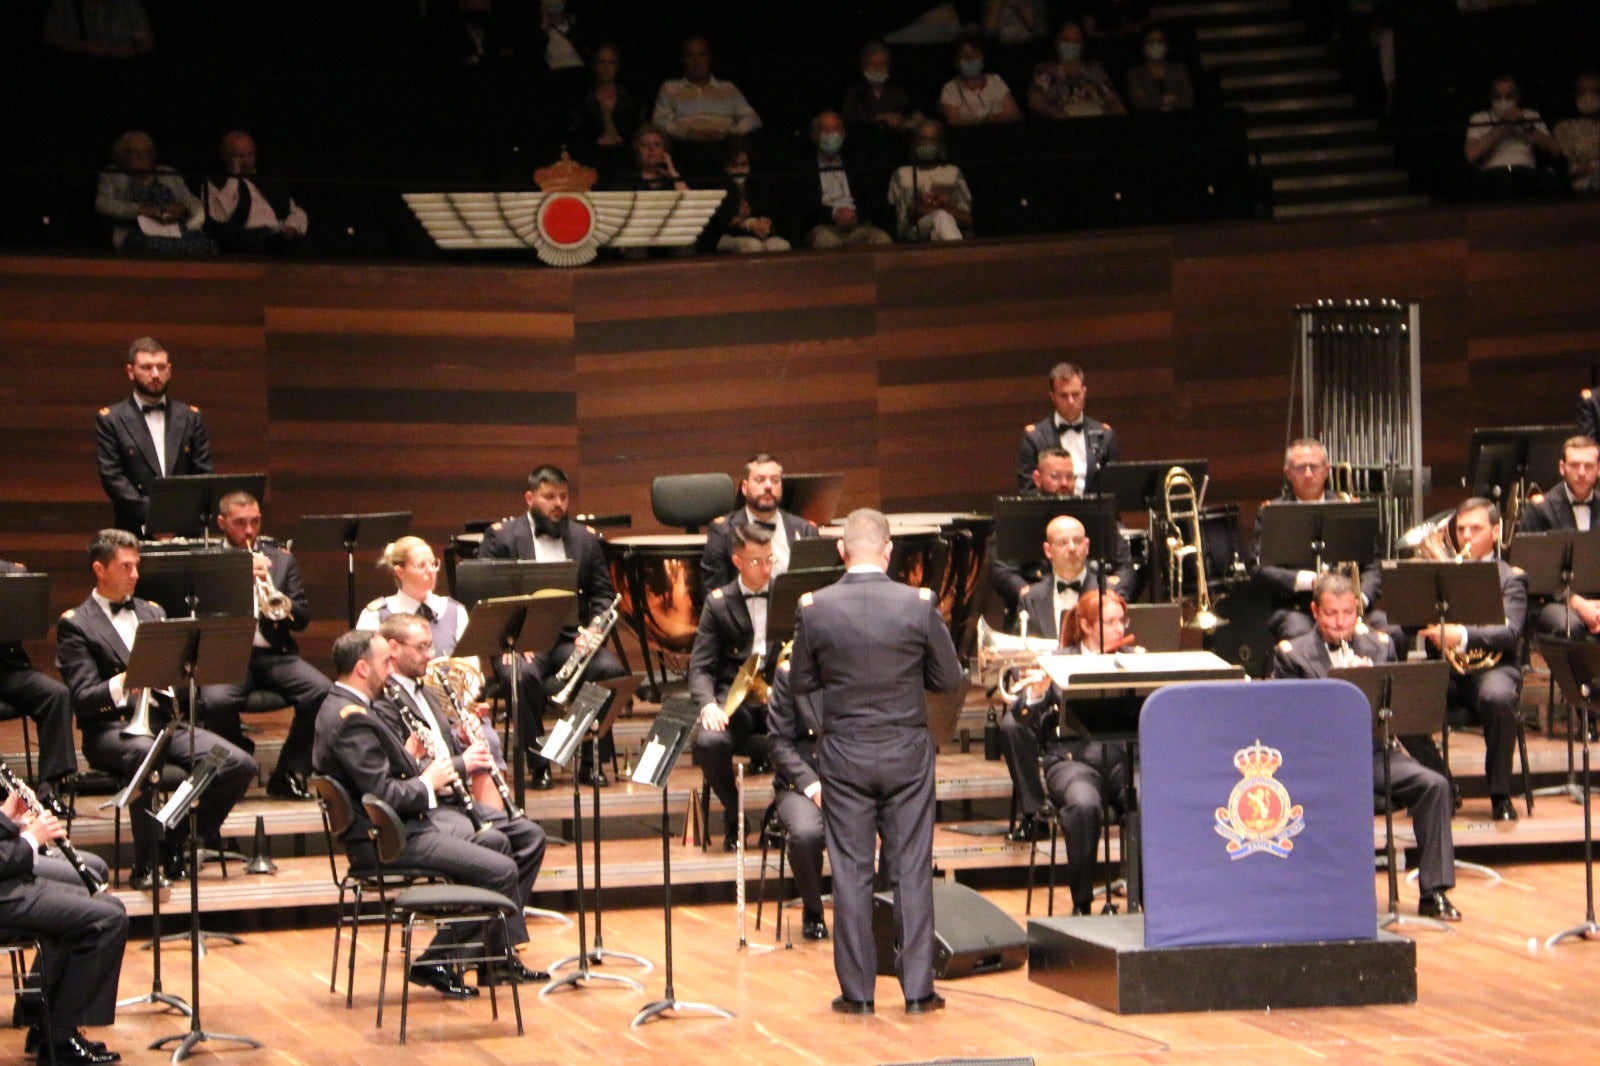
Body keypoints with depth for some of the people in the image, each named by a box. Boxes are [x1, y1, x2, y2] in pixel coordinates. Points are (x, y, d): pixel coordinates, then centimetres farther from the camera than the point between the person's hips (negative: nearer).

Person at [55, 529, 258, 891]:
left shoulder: (152, 613, 21)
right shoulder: (75, 624, 3)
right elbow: (81, 699, -8)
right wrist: (119, 685, -28)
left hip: (163, 720, 6)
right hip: (111, 728, -5)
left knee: (240, 765, -17)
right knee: (143, 754, -41)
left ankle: (177, 843, 0)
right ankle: (146, 864, -29)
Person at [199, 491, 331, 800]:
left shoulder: (281, 558, 17)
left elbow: (303, 618, 12)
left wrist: (283, 603, -10)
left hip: (273, 652, 3)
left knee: (322, 691, -26)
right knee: (215, 701, -35)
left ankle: (288, 775, -7)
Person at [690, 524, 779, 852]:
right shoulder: (718, 603, 6)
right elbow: (700, 666, 1)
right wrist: (708, 704, -19)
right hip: (734, 699, 0)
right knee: (708, 743, -33)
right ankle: (733, 813, -2)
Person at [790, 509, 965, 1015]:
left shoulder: (815, 608, -8)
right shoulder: (919, 605, -9)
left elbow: (801, 683, 2)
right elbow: (950, 679, -1)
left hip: (844, 755, 0)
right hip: (907, 752, 0)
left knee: (850, 873, 6)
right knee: (912, 869, 6)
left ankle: (857, 991, 8)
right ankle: (917, 988, 6)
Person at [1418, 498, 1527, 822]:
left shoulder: (1510, 577, 8)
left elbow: (1510, 632, -11)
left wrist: (1463, 636, -30)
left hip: (1492, 665, -3)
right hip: (1444, 668, 3)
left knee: (1497, 698, -38)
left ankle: (1500, 795, -21)